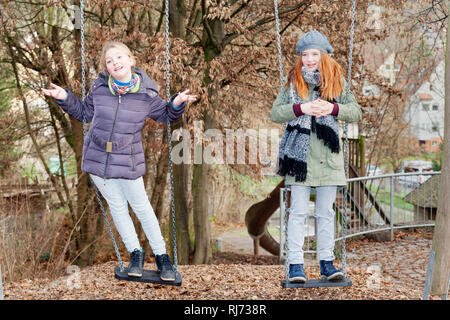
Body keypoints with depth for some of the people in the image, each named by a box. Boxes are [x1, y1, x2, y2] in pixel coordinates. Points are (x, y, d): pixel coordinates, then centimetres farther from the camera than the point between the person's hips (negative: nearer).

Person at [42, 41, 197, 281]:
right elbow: (84, 113, 15)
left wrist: (177, 104, -11)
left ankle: (161, 255, 21)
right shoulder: (99, 88, -3)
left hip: (128, 162, -2)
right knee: (116, 207, 12)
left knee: (141, 207, 7)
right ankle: (135, 253, 27)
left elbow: (165, 115, 9)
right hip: (97, 158, 2)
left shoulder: (146, 94, -8)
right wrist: (65, 99, 2)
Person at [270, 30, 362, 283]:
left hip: (328, 156, 1)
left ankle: (327, 263, 16)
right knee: (298, 212, -1)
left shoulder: (337, 80, 8)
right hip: (300, 155, -1)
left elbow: (356, 112, 5)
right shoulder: (293, 82, 6)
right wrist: (300, 108, -15)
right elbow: (275, 113, 1)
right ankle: (295, 264, 2)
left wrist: (333, 108, -12)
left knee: (326, 212, 8)